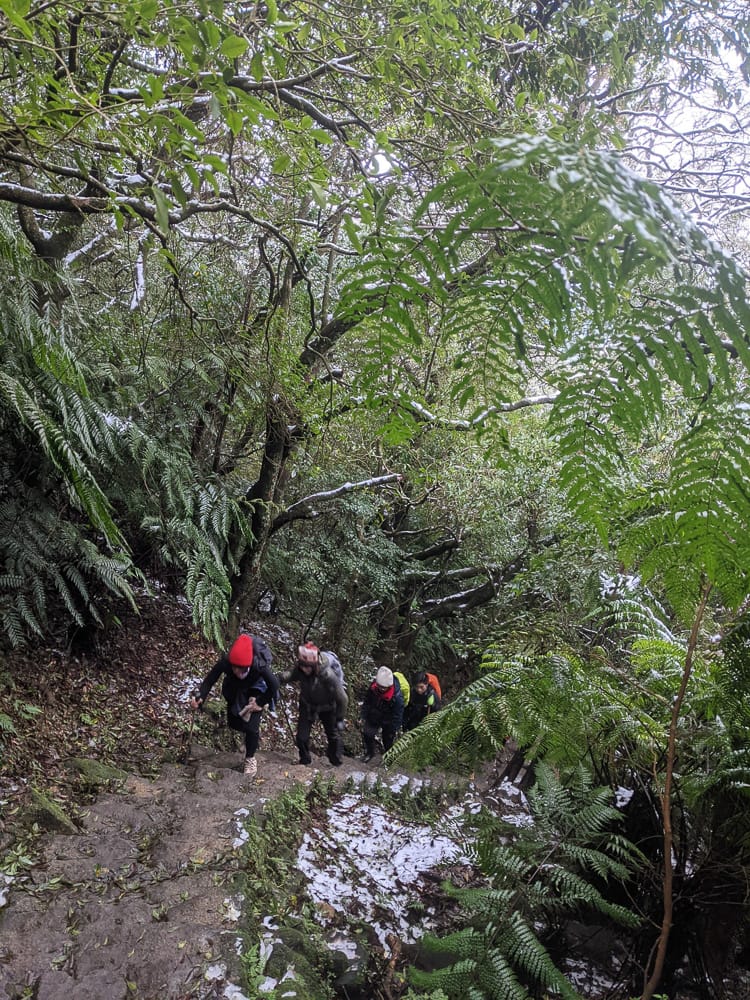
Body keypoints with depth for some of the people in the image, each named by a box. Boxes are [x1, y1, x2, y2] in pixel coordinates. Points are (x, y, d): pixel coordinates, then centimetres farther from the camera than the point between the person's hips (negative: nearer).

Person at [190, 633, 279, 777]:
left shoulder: (259, 665, -43)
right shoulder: (225, 662, -38)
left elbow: (274, 686, -28)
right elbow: (209, 680, -28)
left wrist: (260, 703, -23)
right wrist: (199, 698, -42)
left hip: (255, 690, -3)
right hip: (234, 690, 3)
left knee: (251, 726, -11)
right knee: (233, 722, 13)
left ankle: (250, 758, 15)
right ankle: (254, 732, 47)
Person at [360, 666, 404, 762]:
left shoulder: (397, 696, -35)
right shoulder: (373, 687, -23)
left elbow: (397, 715, -20)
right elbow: (366, 701, -3)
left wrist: (394, 730, -13)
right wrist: (364, 717, 1)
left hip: (388, 721, -3)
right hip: (374, 717, 3)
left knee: (388, 739, 8)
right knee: (367, 734, -4)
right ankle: (369, 752, 22)